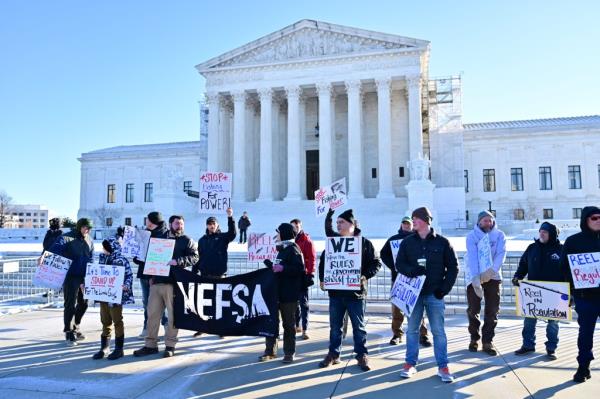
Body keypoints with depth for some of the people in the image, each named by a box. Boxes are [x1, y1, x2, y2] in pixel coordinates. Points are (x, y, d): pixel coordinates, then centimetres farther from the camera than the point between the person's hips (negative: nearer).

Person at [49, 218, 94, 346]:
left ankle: (75, 327, 32)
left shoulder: (89, 241, 9)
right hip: (70, 276, -6)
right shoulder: (67, 238, -8)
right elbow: (54, 249, -23)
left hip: (84, 277, 6)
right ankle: (69, 332, 10)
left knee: (83, 303, 13)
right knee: (70, 304, -2)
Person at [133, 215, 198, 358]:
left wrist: (178, 262, -23)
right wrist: (151, 276, 15)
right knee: (152, 314, 7)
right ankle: (150, 344, 17)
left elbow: (194, 257, -10)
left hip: (173, 283, -4)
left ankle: (170, 345, 11)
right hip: (157, 282, 5)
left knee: (173, 315, 0)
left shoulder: (187, 241, 4)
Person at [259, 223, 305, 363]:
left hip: (289, 294, -9)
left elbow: (299, 269, -24)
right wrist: (270, 264, 18)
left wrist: (283, 268, -28)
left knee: (288, 323, 2)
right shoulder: (282, 249, 16)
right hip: (276, 291, 9)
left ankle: (289, 352, 12)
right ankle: (270, 350, 20)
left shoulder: (293, 250, -12)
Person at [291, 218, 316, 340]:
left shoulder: (306, 240, -6)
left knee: (303, 302, -3)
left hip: (302, 275, -6)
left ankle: (304, 329, -2)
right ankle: (297, 325, 25)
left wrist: (310, 274, -15)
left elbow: (311, 258, -10)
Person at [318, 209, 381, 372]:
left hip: (356, 291, -3)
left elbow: (376, 262, -1)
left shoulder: (364, 243, -3)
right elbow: (323, 260, 14)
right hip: (335, 291, 3)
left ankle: (362, 355, 20)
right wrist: (322, 279, 5)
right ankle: (333, 354, 24)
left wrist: (365, 276, -14)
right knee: (335, 326, 12)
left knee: (359, 326, 8)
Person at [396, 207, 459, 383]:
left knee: (438, 331, 3)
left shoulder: (442, 242, -1)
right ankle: (410, 364, 20)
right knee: (412, 329, 9)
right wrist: (412, 271, -17)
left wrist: (444, 289, -6)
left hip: (434, 295, -2)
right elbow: (399, 264, 4)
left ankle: (443, 367, 14)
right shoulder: (407, 242, 5)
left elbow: (453, 267, 2)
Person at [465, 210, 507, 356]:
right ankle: (474, 338, 21)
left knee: (492, 310, 2)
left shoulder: (499, 235, 1)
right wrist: (476, 278, -27)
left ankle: (487, 342, 12)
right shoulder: (472, 236, -5)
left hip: (492, 276, 2)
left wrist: (492, 270, -29)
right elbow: (472, 257, -16)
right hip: (474, 277, -1)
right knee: (473, 309, 3)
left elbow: (501, 254, -12)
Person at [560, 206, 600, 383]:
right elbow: (565, 267, 0)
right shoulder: (573, 241, 1)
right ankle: (583, 366, 16)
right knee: (586, 331, 6)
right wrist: (575, 285, -12)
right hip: (585, 295, -2)